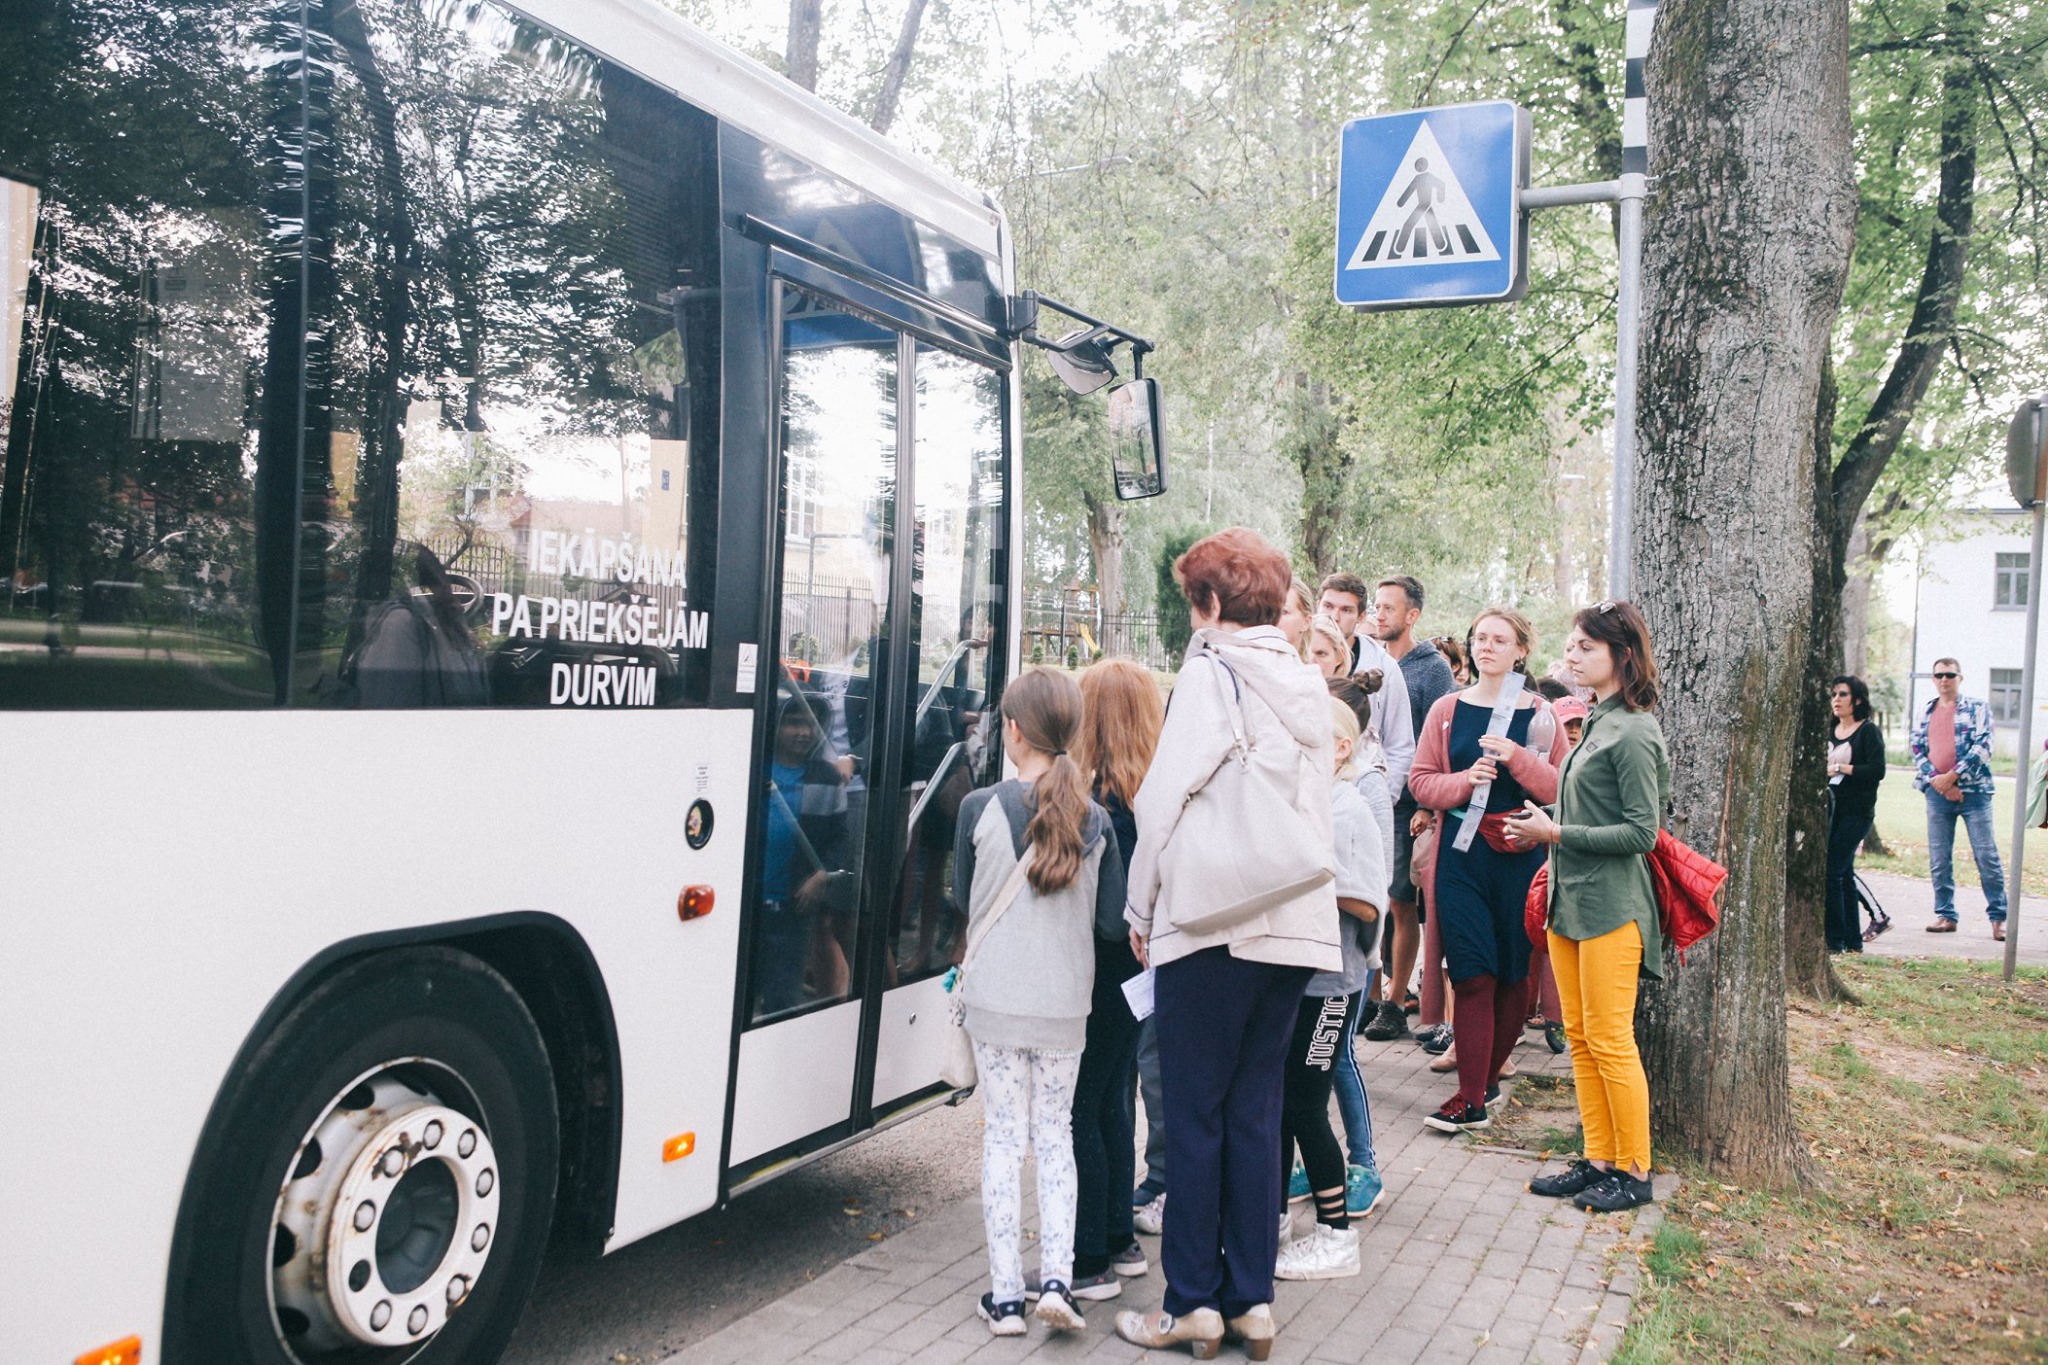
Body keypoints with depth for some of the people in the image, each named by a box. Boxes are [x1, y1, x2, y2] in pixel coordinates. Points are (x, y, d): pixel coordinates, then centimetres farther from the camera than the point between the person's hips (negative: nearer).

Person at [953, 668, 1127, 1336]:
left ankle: (1005, 1295, 12)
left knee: (1003, 1136, 8)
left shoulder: (980, 808, -11)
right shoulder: (1094, 819, -5)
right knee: (1055, 1133, 15)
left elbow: (961, 897, 2)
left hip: (995, 1000, -2)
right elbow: (1111, 922, -1)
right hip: (1065, 1004, 2)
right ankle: (1057, 1278, 7)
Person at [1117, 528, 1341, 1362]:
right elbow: (1316, 807, 14)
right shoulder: (1307, 685, 12)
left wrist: (1141, 907, -2)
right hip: (1297, 926, 6)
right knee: (1255, 1111, 13)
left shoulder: (1212, 672, -8)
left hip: (1215, 923, -6)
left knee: (1195, 1113, 4)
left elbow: (1165, 795, -12)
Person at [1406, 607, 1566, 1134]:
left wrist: (1517, 757, -18)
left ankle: (1487, 1076, 23)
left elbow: (1561, 788, -4)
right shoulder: (1448, 710, 7)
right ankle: (1472, 1097, -2)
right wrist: (1465, 781, -12)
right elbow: (1421, 781, 5)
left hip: (1521, 857, 0)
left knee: (1515, 974, 6)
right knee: (1473, 976, -4)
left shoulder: (1538, 713, 3)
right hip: (1462, 856, 0)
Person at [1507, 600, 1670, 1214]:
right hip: (1571, 899, 9)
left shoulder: (1632, 732, -14)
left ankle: (1635, 1172, 11)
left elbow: (1641, 831, -17)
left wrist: (1557, 833, -16)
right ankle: (1599, 1160, 21)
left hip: (1610, 904, -9)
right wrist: (1543, 826, 6)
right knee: (1579, 1037, 12)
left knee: (1609, 1041, -2)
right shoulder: (1597, 723, 13)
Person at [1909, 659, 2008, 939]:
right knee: (1938, 860, 6)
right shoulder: (1925, 712, 12)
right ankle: (1945, 915, 15)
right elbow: (1917, 750, 7)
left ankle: (1998, 917, 7)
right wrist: (1937, 780, -8)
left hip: (1973, 791, -4)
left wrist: (1951, 776, -14)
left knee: (1987, 856, -2)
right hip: (1937, 793, 4)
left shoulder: (1977, 708, 1)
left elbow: (1982, 748, -9)